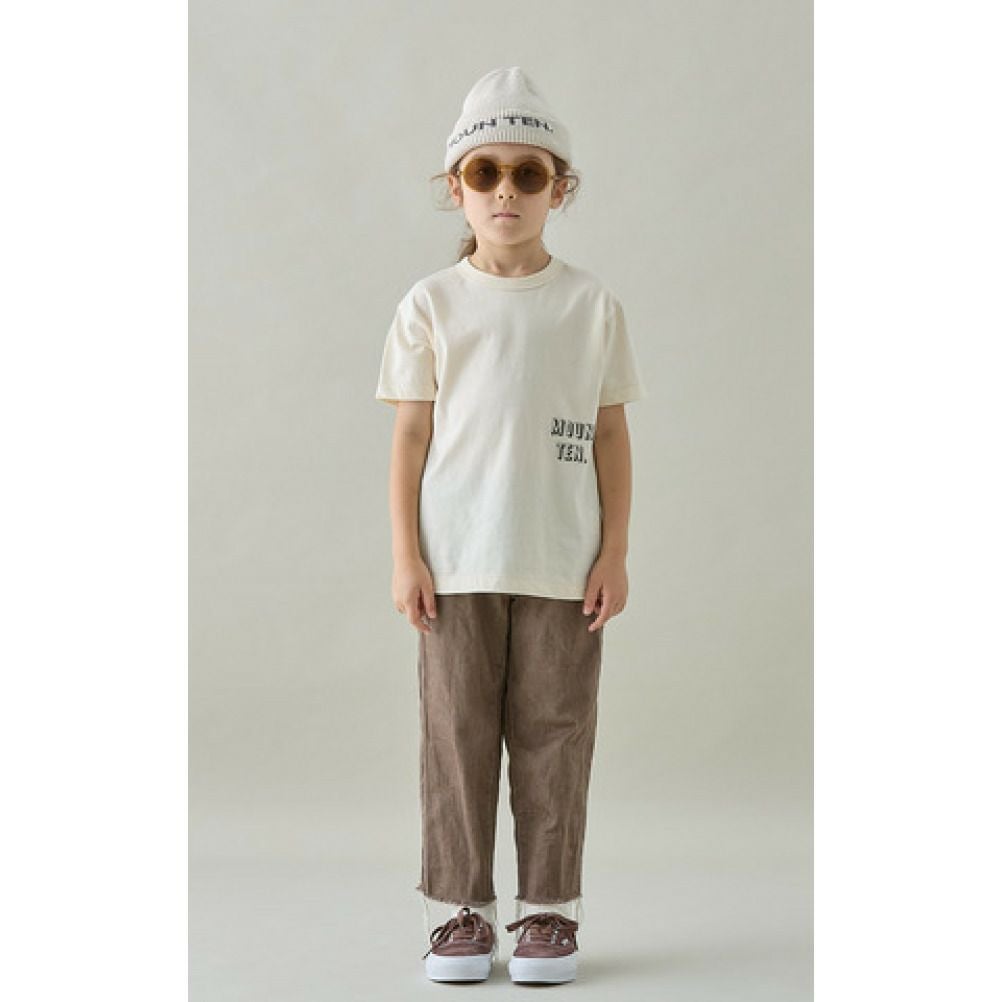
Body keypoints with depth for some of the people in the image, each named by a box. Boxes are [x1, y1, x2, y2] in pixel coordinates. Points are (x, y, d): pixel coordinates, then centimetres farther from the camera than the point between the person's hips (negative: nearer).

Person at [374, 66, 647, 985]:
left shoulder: (592, 304, 4)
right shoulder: (432, 305, 3)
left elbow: (611, 436, 6)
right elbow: (411, 436, 3)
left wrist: (615, 553, 0)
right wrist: (406, 557, -2)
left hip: (562, 562, 0)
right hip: (456, 561, 0)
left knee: (553, 734, 4)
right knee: (457, 733, 4)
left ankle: (549, 907, 16)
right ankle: (460, 909, 15)